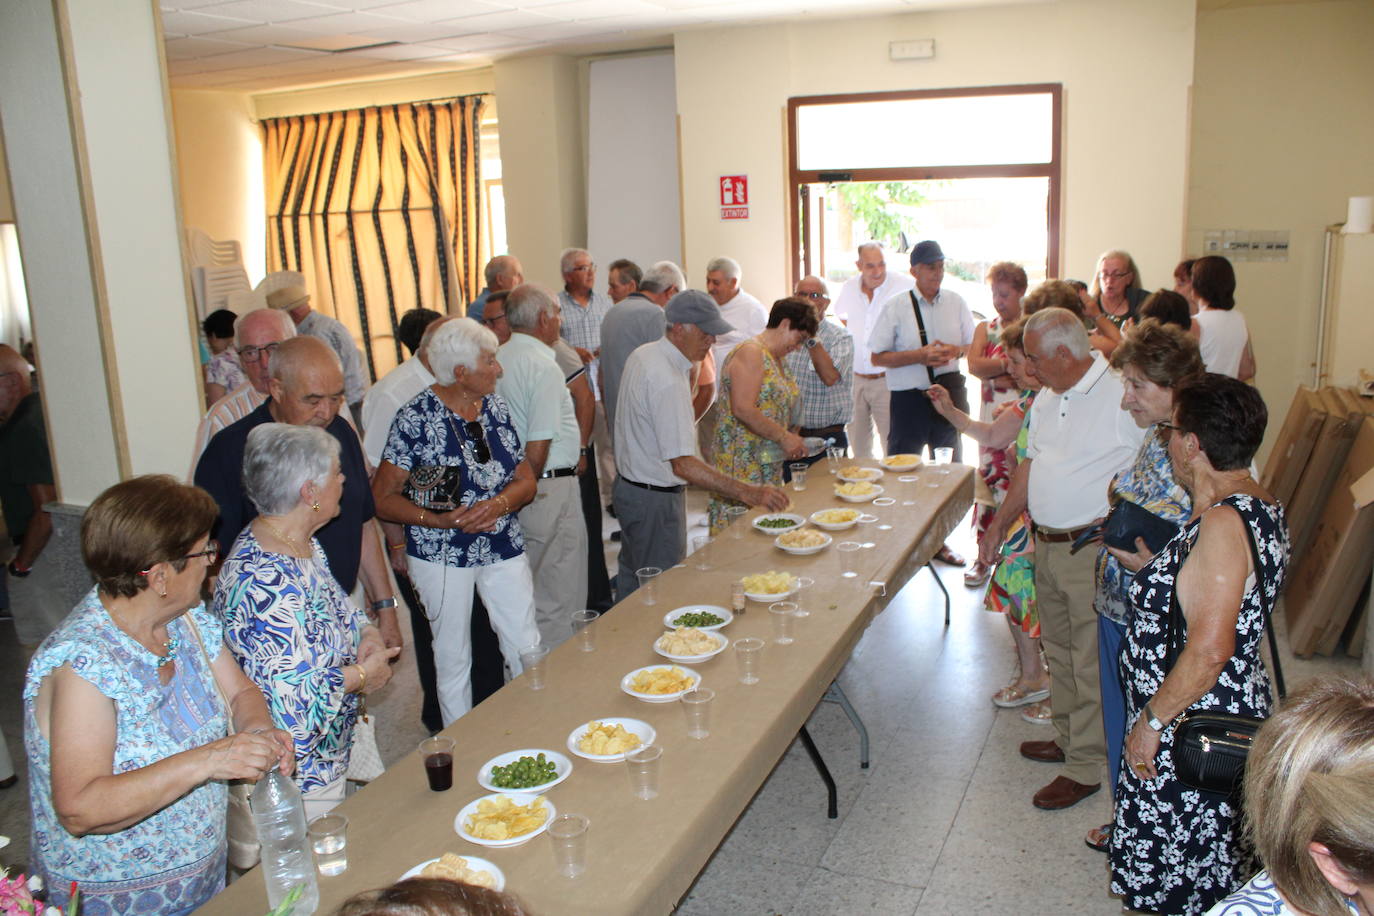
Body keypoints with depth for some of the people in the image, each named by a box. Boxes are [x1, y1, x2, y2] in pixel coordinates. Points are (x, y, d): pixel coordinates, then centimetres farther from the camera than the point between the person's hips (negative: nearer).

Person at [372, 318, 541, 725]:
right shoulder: (415, 418, -12)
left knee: (528, 649, 6)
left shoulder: (496, 408, 4)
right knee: (453, 659, 10)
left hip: (503, 546, 4)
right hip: (441, 552, -4)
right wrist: (440, 520, -23)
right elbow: (382, 497, -10)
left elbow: (526, 480, 5)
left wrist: (497, 504, -16)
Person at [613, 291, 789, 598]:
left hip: (628, 488, 10)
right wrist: (747, 493, -36)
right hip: (656, 502, -10)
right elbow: (682, 464, -33)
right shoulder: (668, 381, -28)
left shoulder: (642, 355, 4)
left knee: (631, 583, 22)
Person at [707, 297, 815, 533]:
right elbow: (743, 409, -21)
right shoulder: (750, 353, -12)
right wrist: (784, 437, -17)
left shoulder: (777, 358, 18)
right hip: (743, 463, -9)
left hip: (770, 461, 9)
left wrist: (792, 435, 11)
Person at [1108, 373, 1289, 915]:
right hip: (1235, 714, 10)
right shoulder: (1261, 509, 5)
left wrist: (1151, 721, -20)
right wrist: (1146, 566, 16)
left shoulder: (1222, 523, -26)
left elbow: (1209, 651, -30)